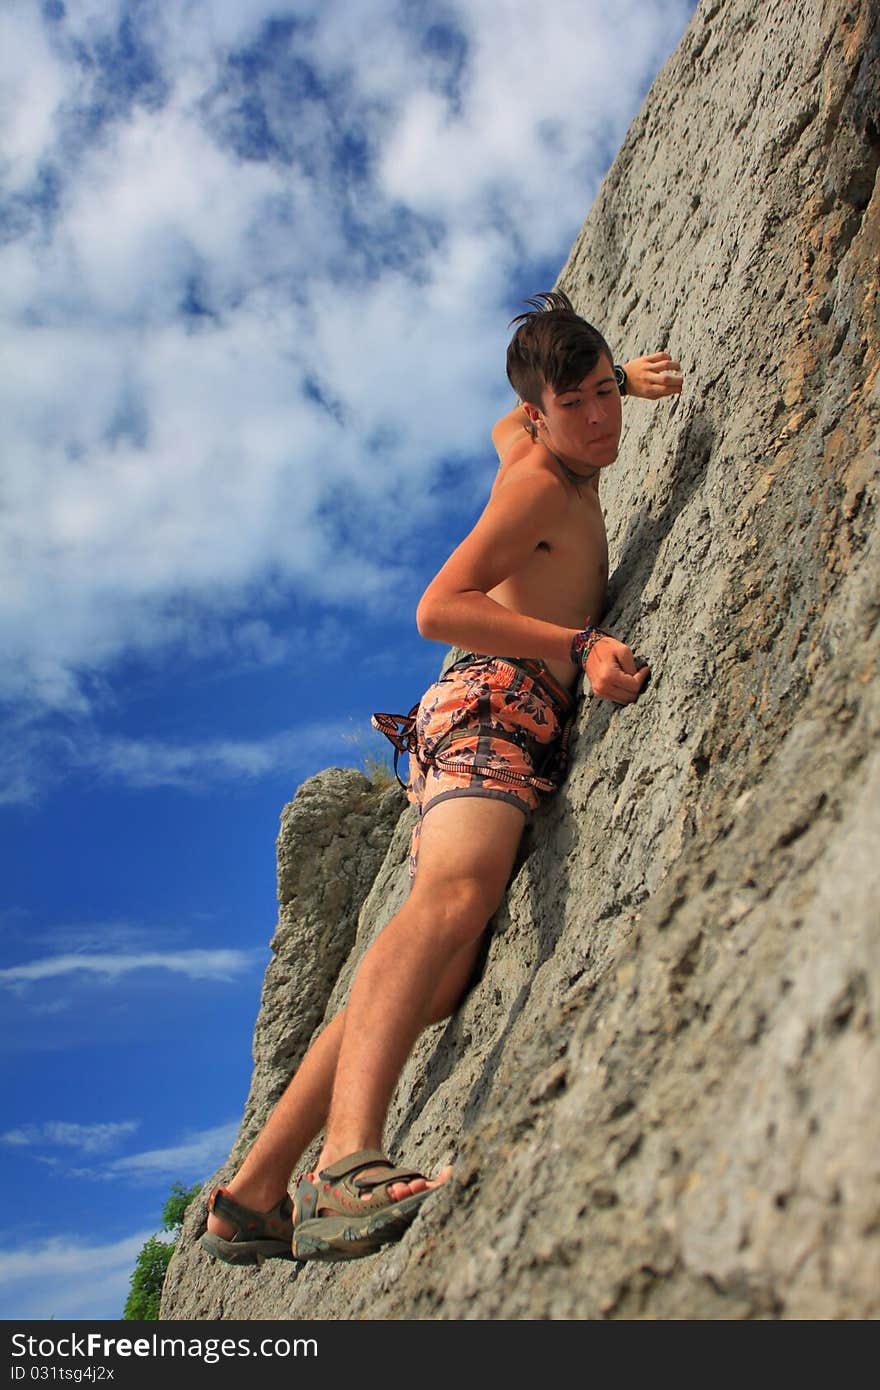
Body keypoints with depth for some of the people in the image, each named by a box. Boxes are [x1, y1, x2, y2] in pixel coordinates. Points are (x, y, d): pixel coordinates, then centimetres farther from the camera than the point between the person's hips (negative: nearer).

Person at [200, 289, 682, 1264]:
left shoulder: (524, 447, 27)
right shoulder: (540, 480, 1)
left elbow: (510, 418, 54)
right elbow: (437, 608, -12)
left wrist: (624, 377, 46)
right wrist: (580, 645, -18)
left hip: (507, 729, 9)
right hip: (490, 703, -9)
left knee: (435, 984, 1)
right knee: (456, 891, -37)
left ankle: (255, 1196, 3)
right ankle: (349, 1165, -56)